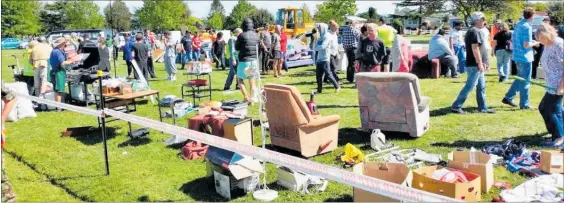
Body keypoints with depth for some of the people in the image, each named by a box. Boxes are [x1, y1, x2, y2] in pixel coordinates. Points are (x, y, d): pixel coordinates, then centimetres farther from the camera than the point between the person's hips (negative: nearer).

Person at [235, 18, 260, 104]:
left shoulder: (242, 36, -12)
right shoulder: (256, 36, 3)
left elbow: (236, 48, -1)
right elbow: (257, 47, 10)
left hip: (244, 61, -4)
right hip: (254, 61, 4)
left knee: (240, 79, 12)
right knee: (252, 81, 15)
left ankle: (246, 98, -1)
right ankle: (253, 99, 14)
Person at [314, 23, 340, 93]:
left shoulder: (327, 36, -9)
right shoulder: (320, 37, 18)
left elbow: (322, 46, -17)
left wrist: (317, 47, -1)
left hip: (325, 59, -8)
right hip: (319, 58, 8)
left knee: (328, 74, -7)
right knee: (318, 75, 6)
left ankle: (337, 86, 5)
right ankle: (319, 90, 13)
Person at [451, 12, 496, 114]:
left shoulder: (472, 31, 17)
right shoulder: (475, 31, -15)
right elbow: (475, 49, -22)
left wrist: (481, 63, 22)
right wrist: (480, 64, -20)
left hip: (476, 64, 10)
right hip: (475, 65, -10)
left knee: (481, 87, 13)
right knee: (469, 87, -6)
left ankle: (483, 107, 19)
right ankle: (456, 106, -2)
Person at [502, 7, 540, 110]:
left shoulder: (518, 24, 8)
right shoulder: (527, 27, -18)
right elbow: (526, 45, -22)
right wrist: (534, 44, -3)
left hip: (518, 56, 8)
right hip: (525, 57, -8)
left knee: (520, 79, 20)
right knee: (525, 81, 2)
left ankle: (508, 98, 20)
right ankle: (524, 104, 11)